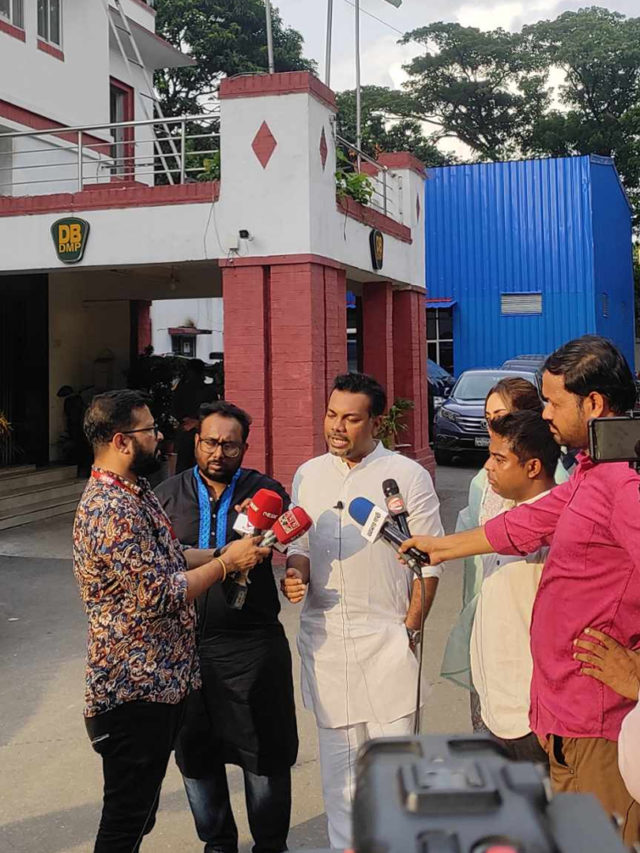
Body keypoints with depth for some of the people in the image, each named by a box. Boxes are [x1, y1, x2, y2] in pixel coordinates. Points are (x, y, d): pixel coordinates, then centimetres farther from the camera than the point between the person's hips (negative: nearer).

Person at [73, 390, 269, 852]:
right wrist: (226, 563, -14)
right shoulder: (111, 510, -24)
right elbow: (160, 594, -25)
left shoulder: (137, 493, 10)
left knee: (140, 809, 22)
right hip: (134, 690, -10)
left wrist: (223, 552, 3)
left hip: (161, 679, 10)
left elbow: (168, 557, 19)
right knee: (127, 816, 4)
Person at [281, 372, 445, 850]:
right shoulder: (307, 476, 8)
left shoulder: (408, 475, -4)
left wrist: (411, 627, -7)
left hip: (387, 638, -3)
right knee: (337, 754, 12)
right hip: (324, 636, 4)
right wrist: (294, 574, -6)